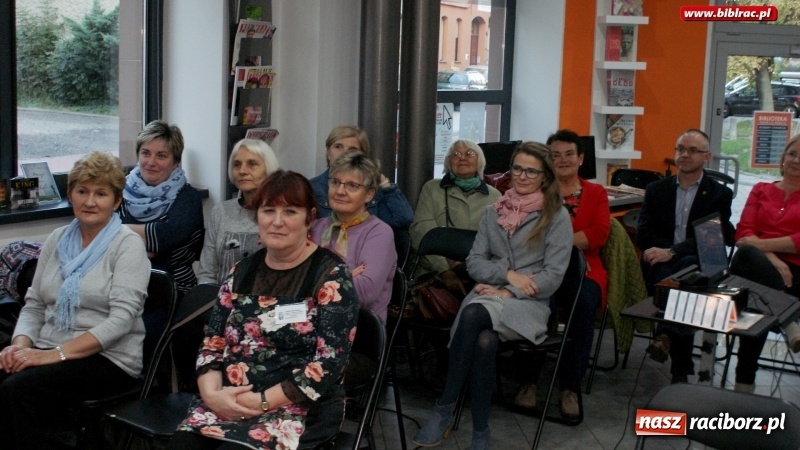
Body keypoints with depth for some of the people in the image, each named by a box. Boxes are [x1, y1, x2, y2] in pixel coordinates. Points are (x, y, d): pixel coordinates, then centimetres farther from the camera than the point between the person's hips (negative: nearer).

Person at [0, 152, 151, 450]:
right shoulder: (56, 239, 13)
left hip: (108, 358, -5)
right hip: (49, 353, 5)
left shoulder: (128, 244, -5)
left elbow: (122, 319, -15)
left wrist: (57, 353, -22)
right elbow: (34, 305, 15)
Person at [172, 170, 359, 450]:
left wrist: (262, 402, -17)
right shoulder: (242, 271, 12)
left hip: (299, 409, -4)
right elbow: (212, 343, 10)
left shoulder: (330, 276, -5)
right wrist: (211, 394, -9)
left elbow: (329, 362, -12)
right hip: (227, 403, 4)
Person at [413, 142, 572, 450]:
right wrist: (508, 274, -8)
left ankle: (444, 409, -24)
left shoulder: (557, 216, 2)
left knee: (473, 315, -36)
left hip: (529, 303, -3)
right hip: (488, 294, 3)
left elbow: (553, 276, -5)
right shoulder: (495, 211, 15)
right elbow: (474, 263, 11)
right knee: (485, 341, -35)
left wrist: (509, 292, -14)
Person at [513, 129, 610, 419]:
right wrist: (577, 240, -13)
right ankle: (529, 380, -20)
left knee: (583, 304, -33)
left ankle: (571, 387, -22)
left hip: (584, 270, 1)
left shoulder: (596, 193, 20)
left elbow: (600, 233, 3)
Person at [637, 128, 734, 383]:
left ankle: (667, 335, -50)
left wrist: (673, 252, -22)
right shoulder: (656, 189, 17)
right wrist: (668, 252, -13)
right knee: (666, 275, -36)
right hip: (660, 264, 2)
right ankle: (681, 370, -41)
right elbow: (644, 234, 6)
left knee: (687, 265, -38)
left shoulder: (720, 194, 9)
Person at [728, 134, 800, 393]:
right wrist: (772, 258, -10)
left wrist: (759, 244, -10)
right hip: (758, 267, 2)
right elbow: (743, 233, 9)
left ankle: (745, 381, -31)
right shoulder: (761, 190, 24)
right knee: (745, 255, -38)